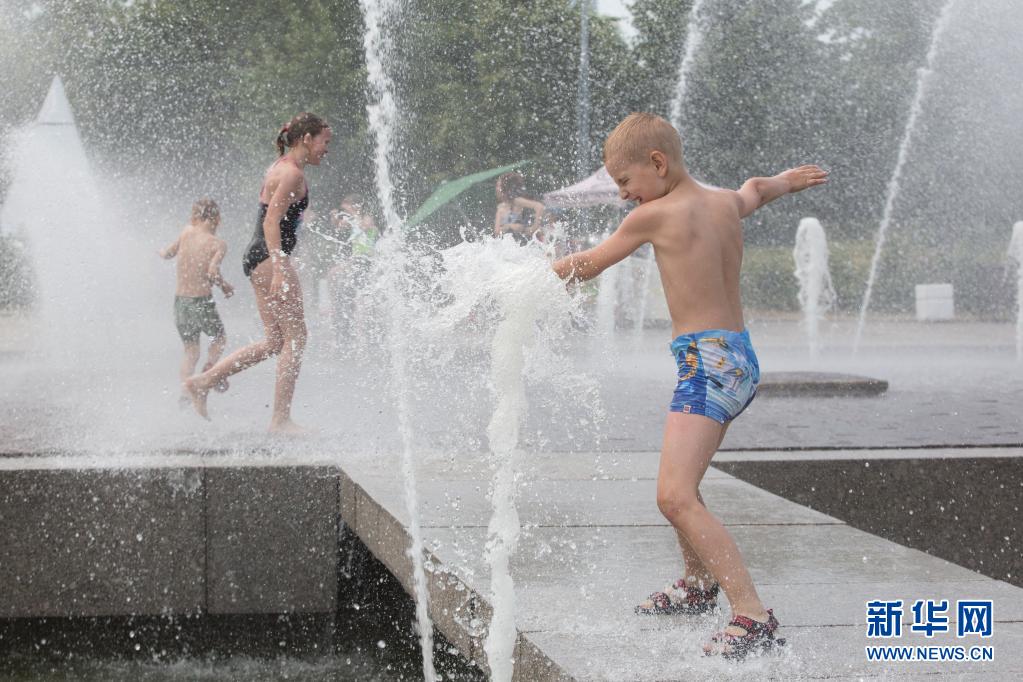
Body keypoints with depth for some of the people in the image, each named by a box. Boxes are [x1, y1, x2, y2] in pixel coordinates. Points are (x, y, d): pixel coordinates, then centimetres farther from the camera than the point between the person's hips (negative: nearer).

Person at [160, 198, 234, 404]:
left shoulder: (187, 232, 1)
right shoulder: (218, 244, -8)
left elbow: (167, 254, 9)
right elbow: (212, 272, -21)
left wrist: (163, 251, 32)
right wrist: (225, 286, -3)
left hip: (180, 300, 4)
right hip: (201, 300, -4)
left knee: (191, 351, 15)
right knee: (219, 339, 20)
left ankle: (185, 390, 0)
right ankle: (209, 369, -5)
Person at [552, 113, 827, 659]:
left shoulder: (655, 215, -10)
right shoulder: (726, 204, 11)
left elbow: (587, 265, 1)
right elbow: (754, 190, 36)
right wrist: (788, 180, 59)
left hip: (707, 362, -10)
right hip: (740, 359, 10)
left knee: (675, 498, -20)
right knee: (677, 480, 28)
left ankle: (753, 617, -27)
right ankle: (697, 585, 46)